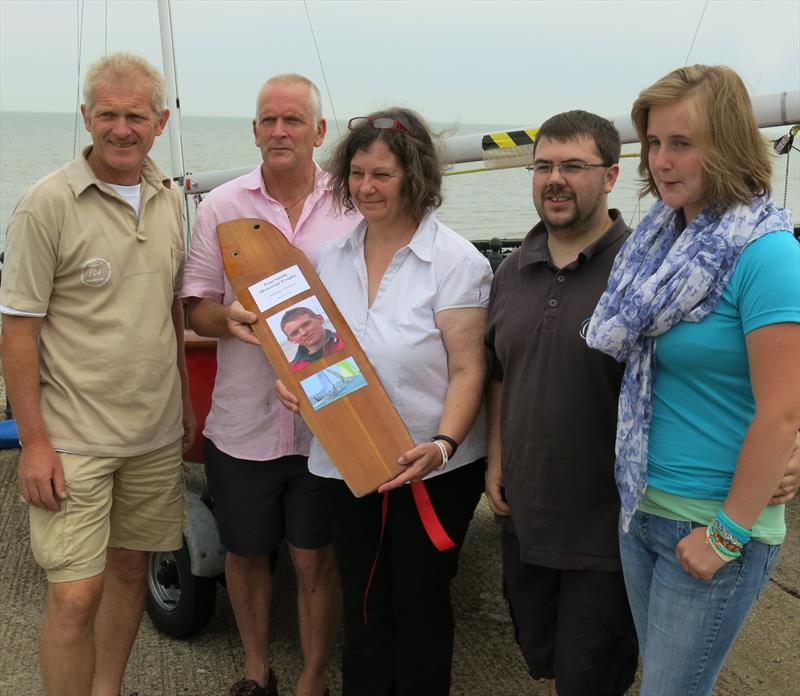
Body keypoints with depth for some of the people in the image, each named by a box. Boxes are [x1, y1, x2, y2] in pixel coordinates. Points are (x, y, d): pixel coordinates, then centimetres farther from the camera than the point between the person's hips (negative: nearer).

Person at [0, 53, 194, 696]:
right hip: (74, 442, -5)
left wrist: (184, 399, 15)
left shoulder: (170, 200, 6)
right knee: (75, 596, -4)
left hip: (157, 434, 6)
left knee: (130, 568, 16)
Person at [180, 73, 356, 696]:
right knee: (246, 551, 16)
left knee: (315, 558, 7)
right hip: (243, 420, 2)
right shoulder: (222, 206, 3)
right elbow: (197, 311, 4)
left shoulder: (352, 207, 0)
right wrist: (229, 319, -18)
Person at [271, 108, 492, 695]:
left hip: (432, 471, -5)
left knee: (419, 608, 10)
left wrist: (443, 443, -27)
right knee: (362, 607, 16)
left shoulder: (455, 261, -11)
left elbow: (467, 371, -13)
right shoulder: (332, 258, 6)